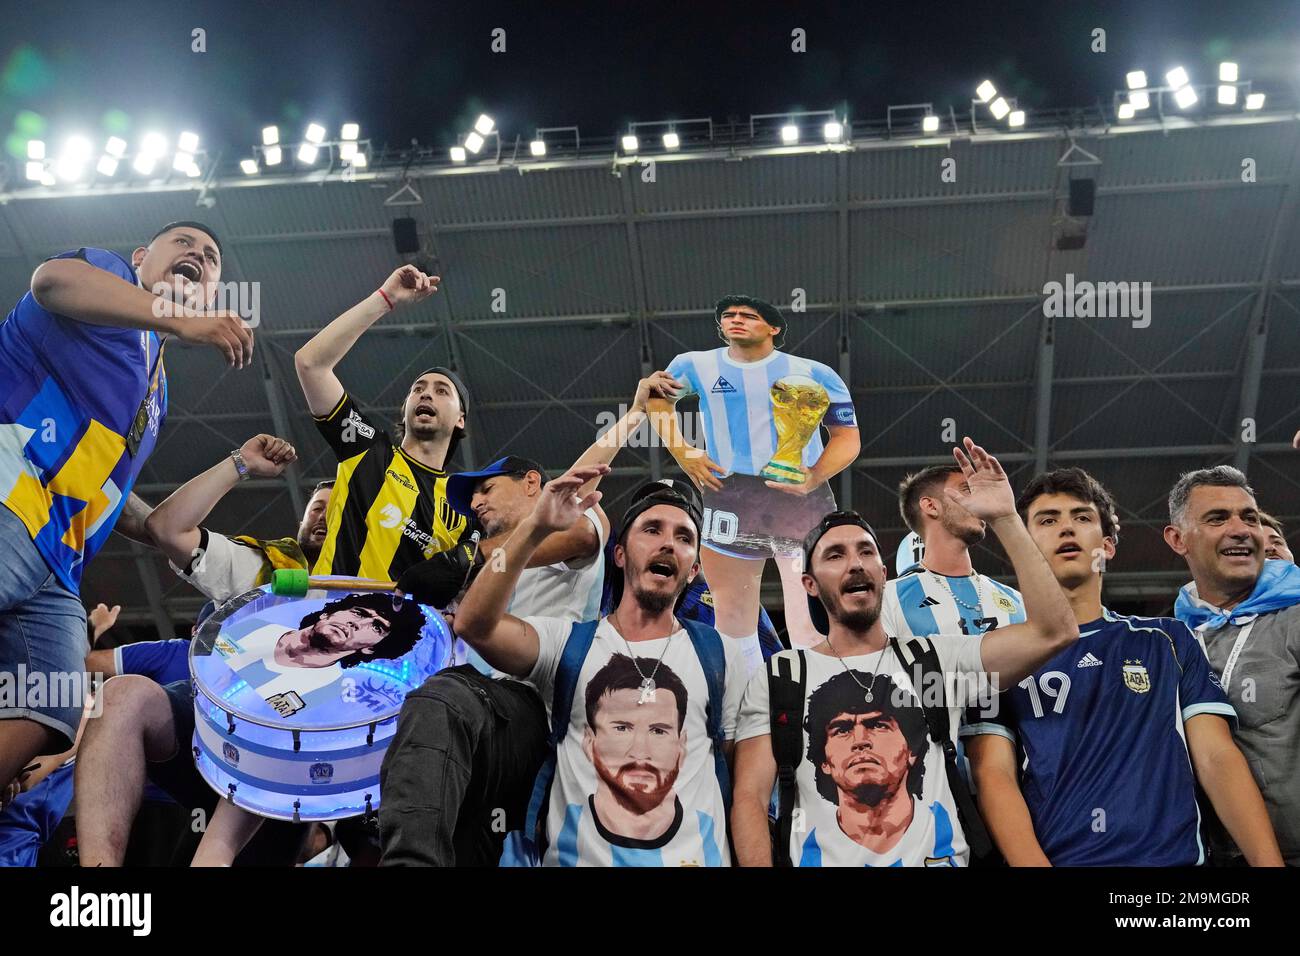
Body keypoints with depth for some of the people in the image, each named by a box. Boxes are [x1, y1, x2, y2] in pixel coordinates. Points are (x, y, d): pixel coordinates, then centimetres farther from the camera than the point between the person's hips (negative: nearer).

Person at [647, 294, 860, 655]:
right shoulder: (695, 366, 7)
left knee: (810, 621, -9)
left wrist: (815, 478, -17)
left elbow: (847, 436, 1)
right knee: (731, 613, 13)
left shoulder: (813, 374, -1)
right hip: (729, 497, 3)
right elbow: (657, 398, 25)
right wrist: (682, 452, 10)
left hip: (800, 495, -3)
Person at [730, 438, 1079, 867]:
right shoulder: (776, 680, 11)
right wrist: (758, 864, -17)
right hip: (823, 859, -1)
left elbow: (1054, 632, 1)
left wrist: (1004, 519, -1)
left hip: (937, 857, 1)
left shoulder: (937, 659, 13)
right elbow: (750, 796, 3)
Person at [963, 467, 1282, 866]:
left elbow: (1218, 759, 8)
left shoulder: (1169, 642, 16)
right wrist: (1035, 864, -15)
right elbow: (994, 775, 1)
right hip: (1056, 857, -2)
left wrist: (1269, 861, -6)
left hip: (1173, 856, 3)